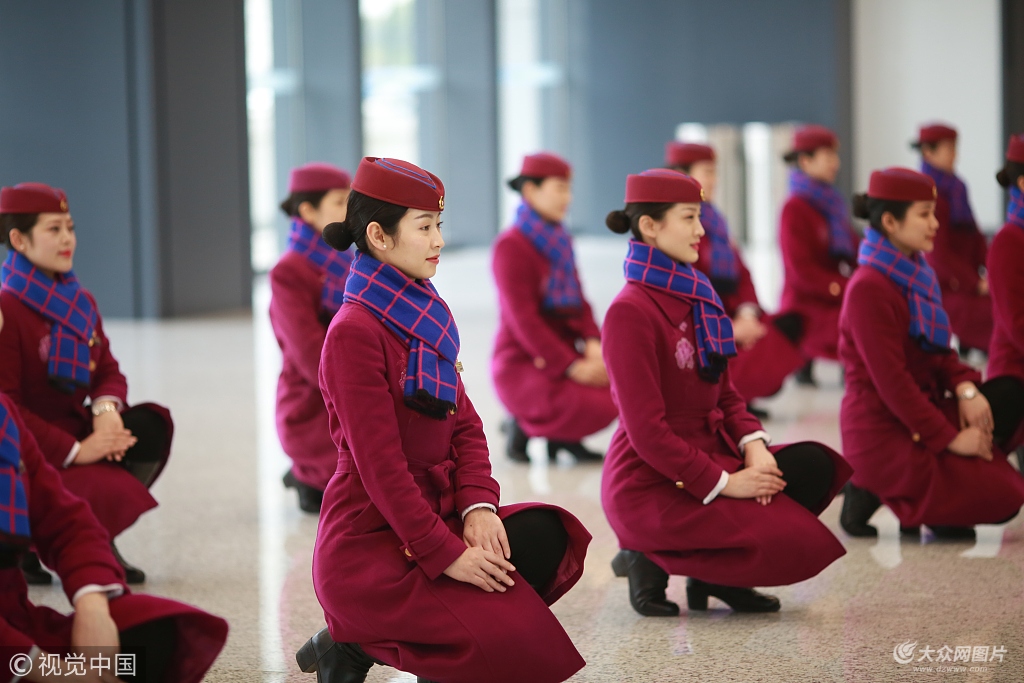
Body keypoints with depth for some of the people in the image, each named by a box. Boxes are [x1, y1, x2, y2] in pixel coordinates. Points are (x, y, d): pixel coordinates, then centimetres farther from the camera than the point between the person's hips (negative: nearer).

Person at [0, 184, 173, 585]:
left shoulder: (80, 302, 11)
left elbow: (107, 369, 10)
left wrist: (106, 410, -15)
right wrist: (75, 451, -24)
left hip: (79, 434, 8)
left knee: (151, 426, -20)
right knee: (114, 495, -29)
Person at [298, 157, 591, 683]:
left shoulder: (427, 318, 13)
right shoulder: (354, 332, -15)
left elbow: (466, 425, 11)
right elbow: (379, 463, -19)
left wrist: (478, 506, -8)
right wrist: (446, 555, -21)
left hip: (432, 517, 9)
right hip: (368, 544, -9)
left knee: (543, 536, -17)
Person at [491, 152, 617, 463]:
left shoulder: (561, 242, 14)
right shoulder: (510, 245, -11)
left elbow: (578, 302, 13)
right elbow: (523, 318, -17)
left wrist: (593, 343, -8)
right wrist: (571, 366, -22)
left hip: (565, 354, 8)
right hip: (522, 364, -8)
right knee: (596, 409, -29)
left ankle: (562, 437, 5)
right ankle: (523, 426, -2)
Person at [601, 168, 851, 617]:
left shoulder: (695, 297, 12)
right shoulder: (631, 312, -16)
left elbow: (724, 394, 15)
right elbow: (646, 429, -19)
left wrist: (753, 445, -5)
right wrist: (723, 483, -19)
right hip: (651, 482, -9)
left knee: (813, 465, -8)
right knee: (794, 545, -19)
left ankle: (715, 576, 1)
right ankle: (654, 560, -2)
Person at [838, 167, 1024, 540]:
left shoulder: (915, 274, 10)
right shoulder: (870, 288, -19)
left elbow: (938, 351, 14)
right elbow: (891, 380, -20)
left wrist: (965, 387, -7)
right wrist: (949, 438, -18)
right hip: (884, 431, -9)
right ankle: (877, 490, -2)